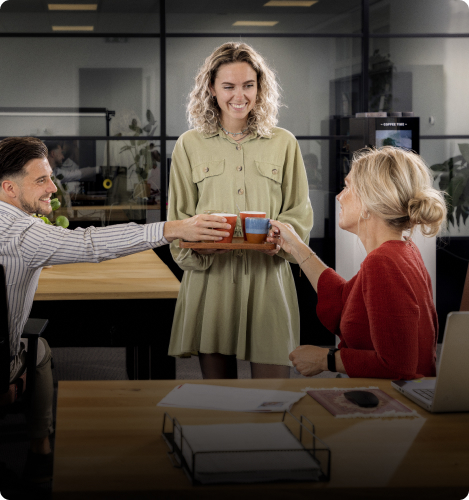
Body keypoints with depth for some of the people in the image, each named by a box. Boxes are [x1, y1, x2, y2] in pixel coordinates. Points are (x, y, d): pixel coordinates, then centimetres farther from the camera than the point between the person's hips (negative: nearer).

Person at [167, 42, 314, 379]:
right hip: (209, 278, 0)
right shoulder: (189, 145, 11)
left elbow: (300, 212, 11)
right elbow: (179, 217, 10)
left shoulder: (284, 144, 12)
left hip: (268, 275, 0)